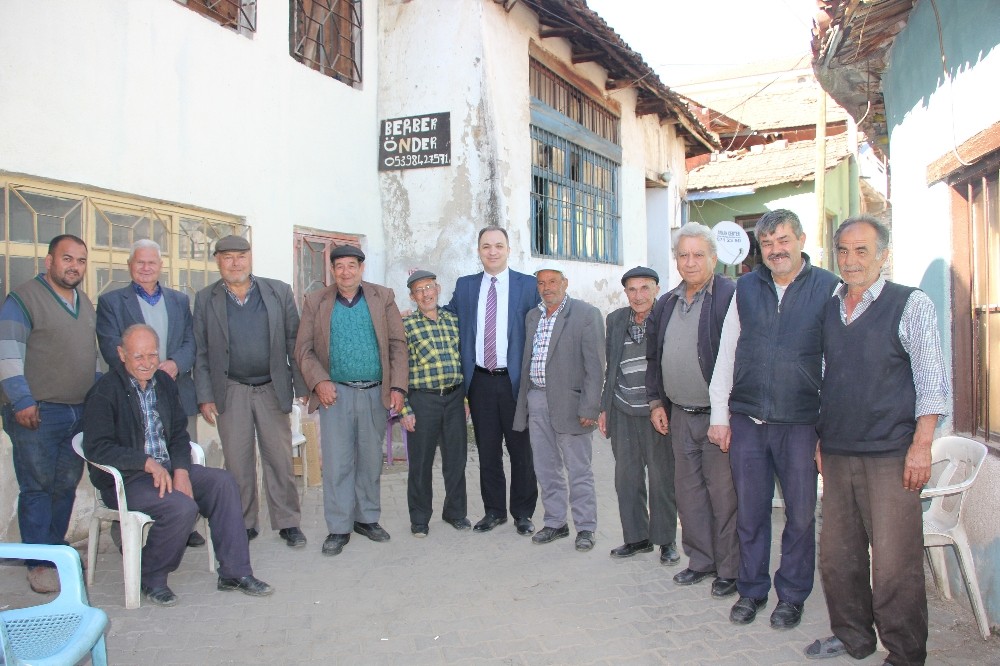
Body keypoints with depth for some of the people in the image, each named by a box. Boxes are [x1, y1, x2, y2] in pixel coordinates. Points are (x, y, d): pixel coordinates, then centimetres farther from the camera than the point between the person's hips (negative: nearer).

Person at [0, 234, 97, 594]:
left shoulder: (84, 302, 15)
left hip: (81, 412, 7)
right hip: (38, 414, -6)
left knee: (66, 486, 12)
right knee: (37, 488, 0)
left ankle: (56, 549, 25)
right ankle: (39, 563, 8)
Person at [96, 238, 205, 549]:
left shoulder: (180, 300, 18)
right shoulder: (110, 301, 8)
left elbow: (191, 342, 10)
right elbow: (110, 348, -4)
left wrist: (175, 363, -11)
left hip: (178, 392, 3)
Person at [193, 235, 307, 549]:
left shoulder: (279, 292, 2)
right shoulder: (205, 299, 4)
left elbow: (294, 343, 3)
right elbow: (201, 353, 4)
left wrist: (302, 386, -1)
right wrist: (205, 396, -1)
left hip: (272, 389, 0)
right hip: (230, 392, 0)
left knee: (280, 459, 4)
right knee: (237, 463, 7)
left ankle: (288, 522, 16)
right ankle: (244, 524, 21)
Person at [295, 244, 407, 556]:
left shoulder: (383, 297, 5)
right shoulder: (316, 302, 5)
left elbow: (397, 345, 3)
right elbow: (303, 349, 3)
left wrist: (397, 387, -6)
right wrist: (319, 382, -12)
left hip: (375, 393, 1)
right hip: (336, 393, -1)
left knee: (371, 461, 10)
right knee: (337, 463, 0)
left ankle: (367, 518, 25)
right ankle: (338, 528, 10)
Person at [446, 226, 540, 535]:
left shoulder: (528, 285, 1)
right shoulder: (464, 286, 9)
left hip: (515, 381, -2)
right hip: (480, 381, 3)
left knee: (521, 450, 7)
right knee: (487, 451, 11)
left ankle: (523, 513, 21)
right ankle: (494, 510, 25)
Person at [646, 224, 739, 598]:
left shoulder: (731, 297, -11)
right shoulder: (666, 304, 12)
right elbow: (654, 357, 19)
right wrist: (656, 402, 13)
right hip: (679, 416, 7)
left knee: (723, 495, 3)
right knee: (687, 490, 14)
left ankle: (730, 569, 18)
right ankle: (700, 560, 29)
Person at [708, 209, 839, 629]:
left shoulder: (829, 288, -1)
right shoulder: (745, 288, 7)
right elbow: (726, 354, 9)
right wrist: (719, 415, 7)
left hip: (800, 422, -2)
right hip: (746, 420, 2)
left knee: (800, 512, 8)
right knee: (749, 510, 11)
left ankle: (792, 595, 26)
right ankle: (751, 590, 27)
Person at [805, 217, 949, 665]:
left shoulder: (911, 305, -2)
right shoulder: (827, 309, 12)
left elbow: (933, 381, -5)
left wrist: (921, 446, -11)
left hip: (889, 456, -5)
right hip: (837, 454, 5)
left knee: (894, 563, -2)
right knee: (837, 556, 12)